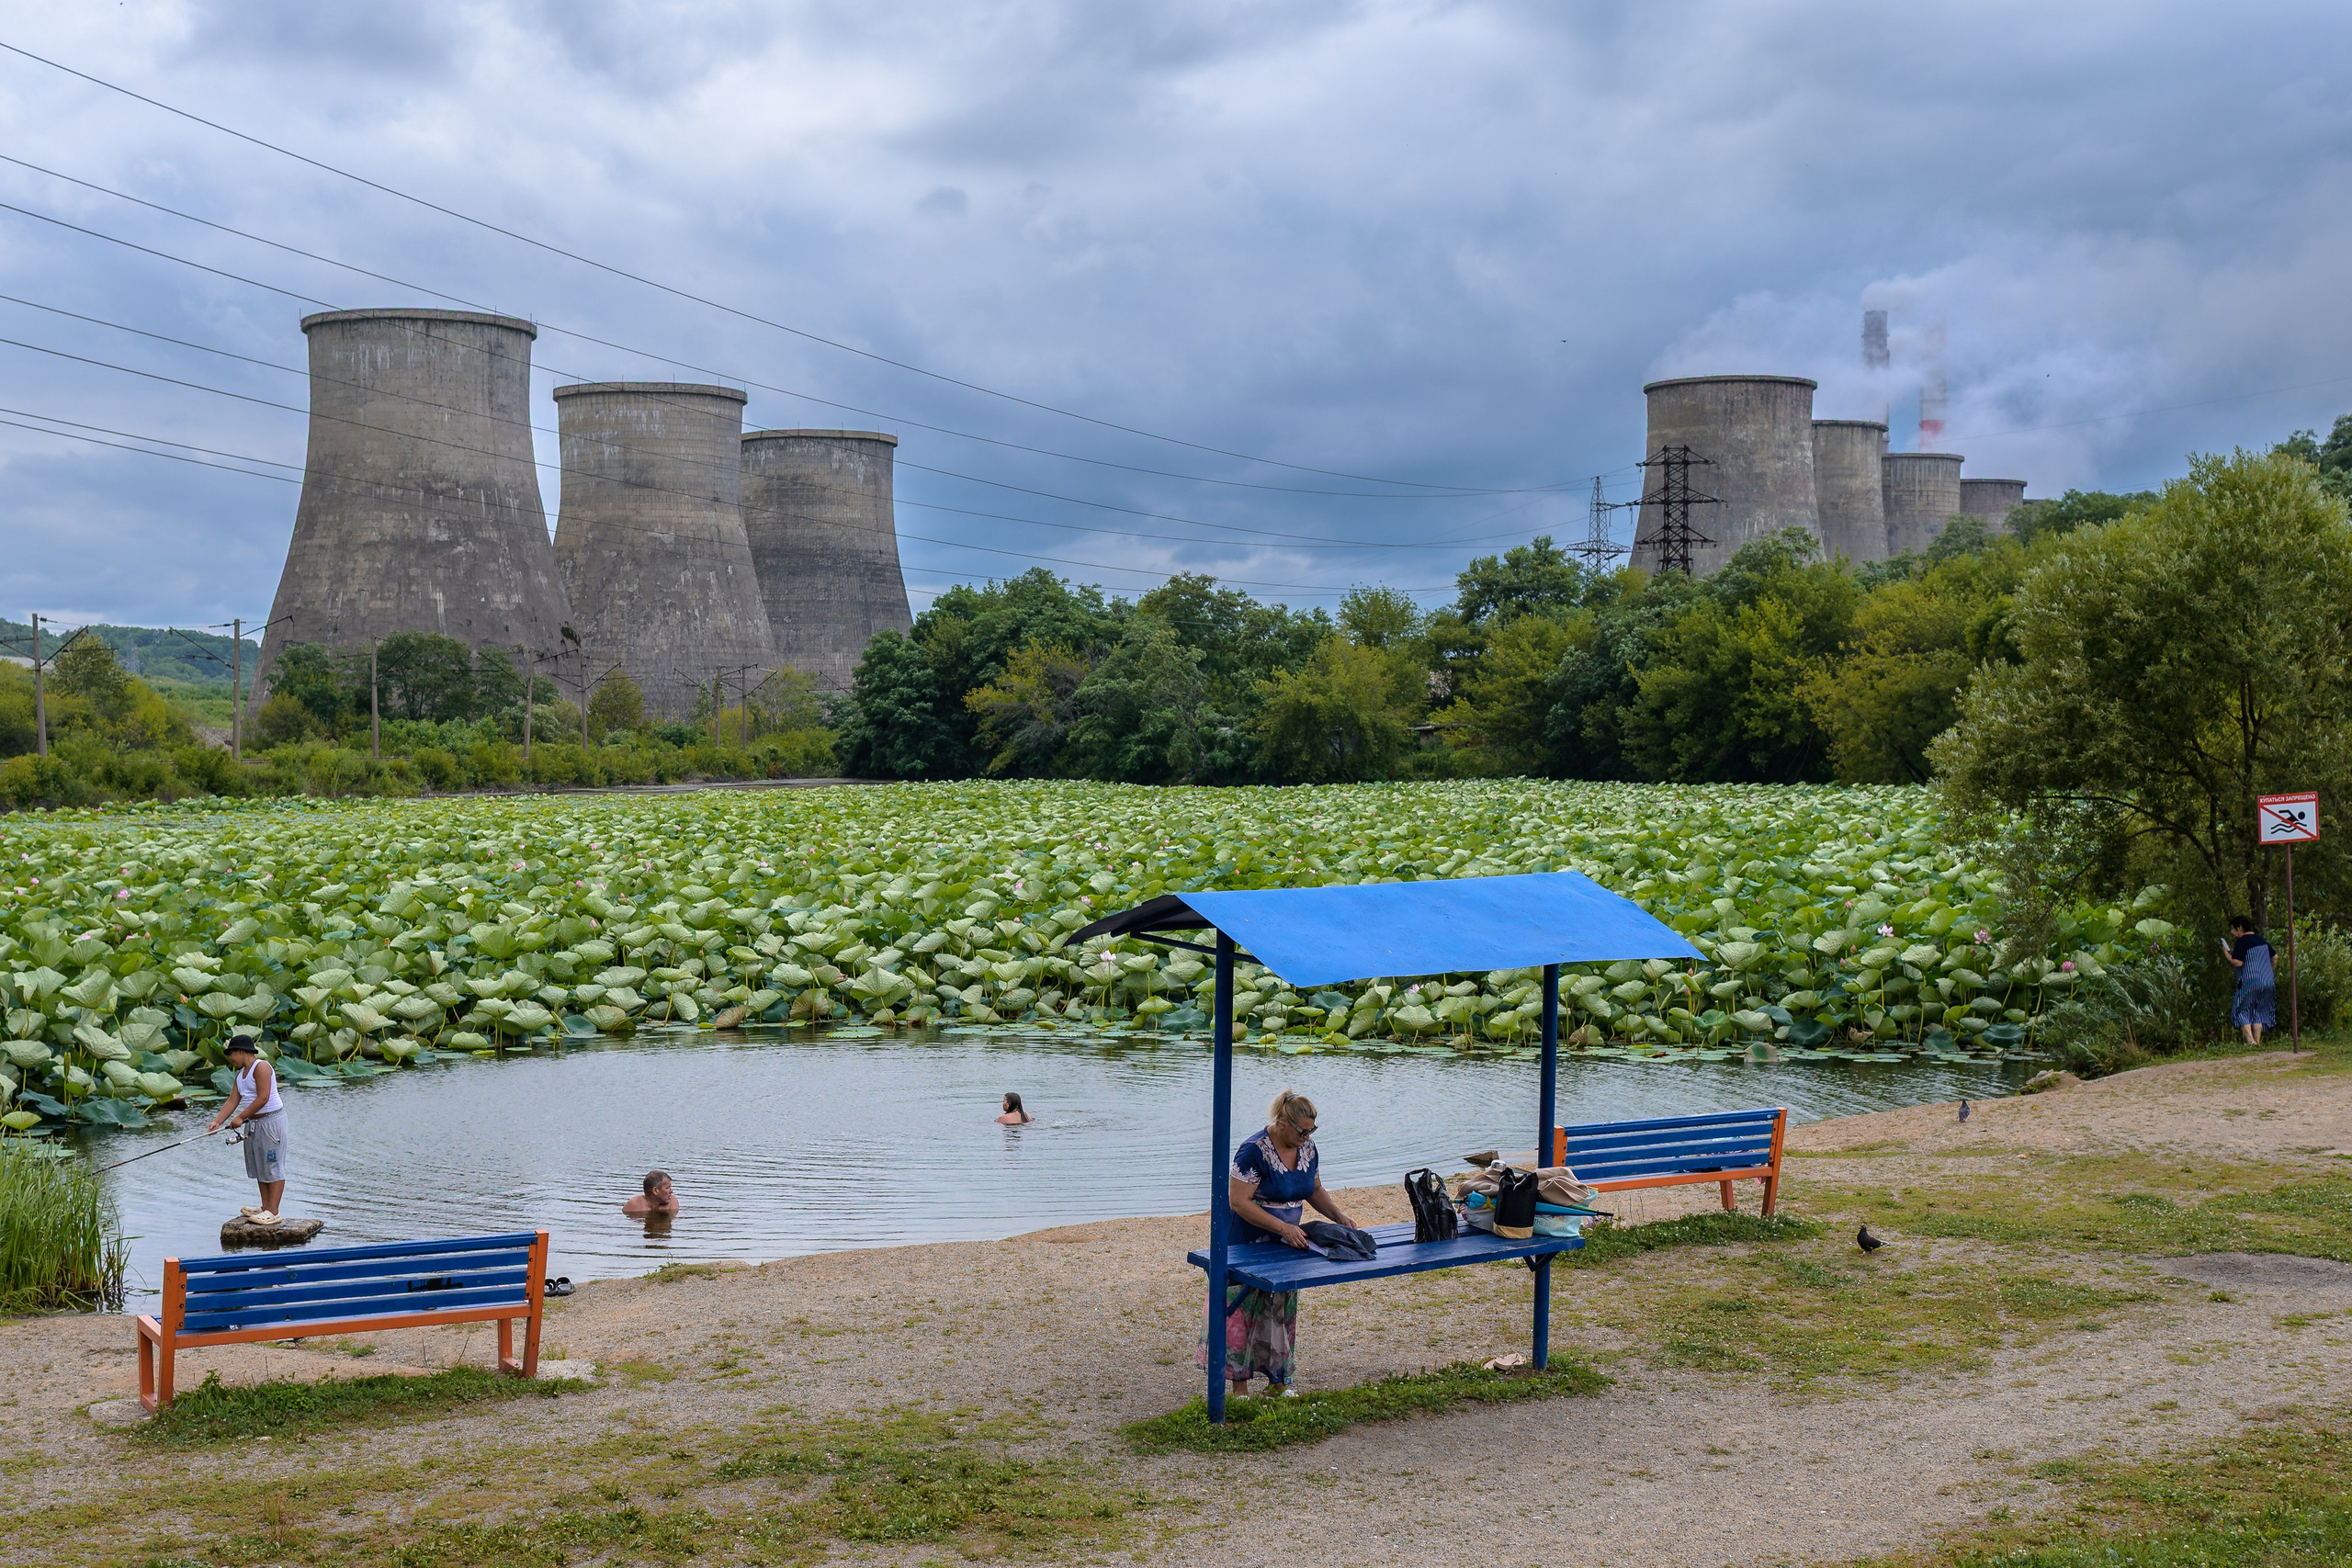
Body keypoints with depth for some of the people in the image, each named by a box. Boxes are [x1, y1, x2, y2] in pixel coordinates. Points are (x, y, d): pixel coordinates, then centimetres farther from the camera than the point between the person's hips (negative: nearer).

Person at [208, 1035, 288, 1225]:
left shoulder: (261, 1067, -15)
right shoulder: (240, 1074, 15)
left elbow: (263, 1098, -22)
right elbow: (233, 1100, 11)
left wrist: (240, 1118, -18)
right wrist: (217, 1122, -1)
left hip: (271, 1121, -10)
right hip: (253, 1123, 10)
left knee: (273, 1167, -8)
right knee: (259, 1169, 13)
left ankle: (273, 1212, -9)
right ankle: (265, 1207, 19)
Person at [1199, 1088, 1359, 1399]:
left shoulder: (1307, 1148, 1)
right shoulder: (1254, 1151, -23)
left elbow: (1315, 1191, 14)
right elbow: (1239, 1201, -25)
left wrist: (1339, 1216, -3)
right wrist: (1284, 1227, -28)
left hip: (1287, 1244, 7)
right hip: (1249, 1244, -7)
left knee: (1282, 1312, 13)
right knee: (1244, 1311, -4)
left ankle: (1278, 1382, 22)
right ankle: (1240, 1388, 2)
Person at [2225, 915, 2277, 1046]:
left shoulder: (2241, 942, -12)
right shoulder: (2261, 940, 13)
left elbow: (2237, 962, -21)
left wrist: (2227, 953, -4)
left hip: (2250, 982, -7)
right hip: (2268, 981, 7)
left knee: (2241, 1010, 4)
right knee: (2259, 1011, 15)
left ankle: (2250, 1040, -10)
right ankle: (2258, 1041, 12)